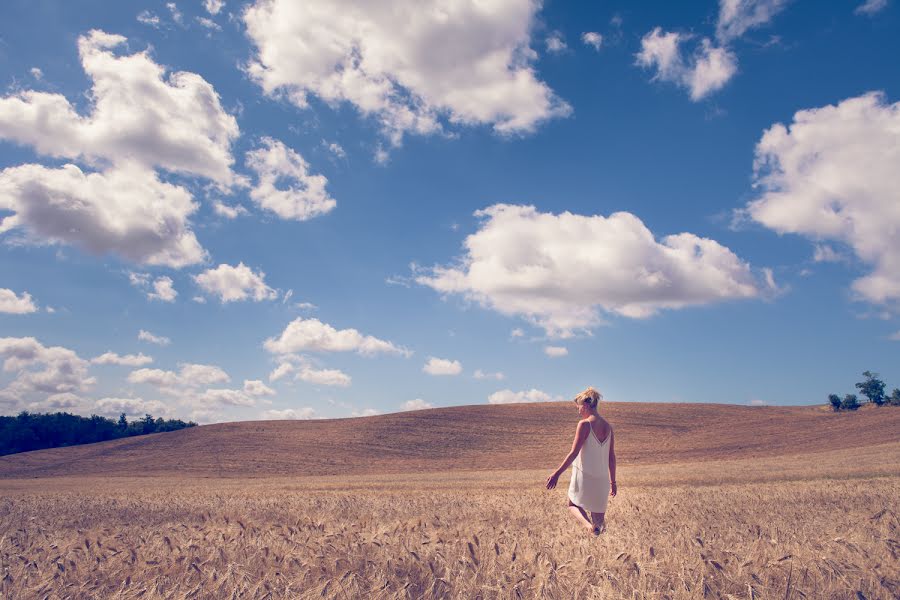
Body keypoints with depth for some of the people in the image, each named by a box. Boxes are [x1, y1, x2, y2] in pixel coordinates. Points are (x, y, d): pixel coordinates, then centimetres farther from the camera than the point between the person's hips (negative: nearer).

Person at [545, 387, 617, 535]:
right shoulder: (608, 426, 6)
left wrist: (557, 473, -13)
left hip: (584, 475, -5)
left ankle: (589, 524, -15)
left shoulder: (584, 424, -12)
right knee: (598, 511, 15)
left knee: (573, 505, 14)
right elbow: (612, 457, 11)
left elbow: (574, 452, -16)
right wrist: (613, 481, 19)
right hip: (602, 478, 5)